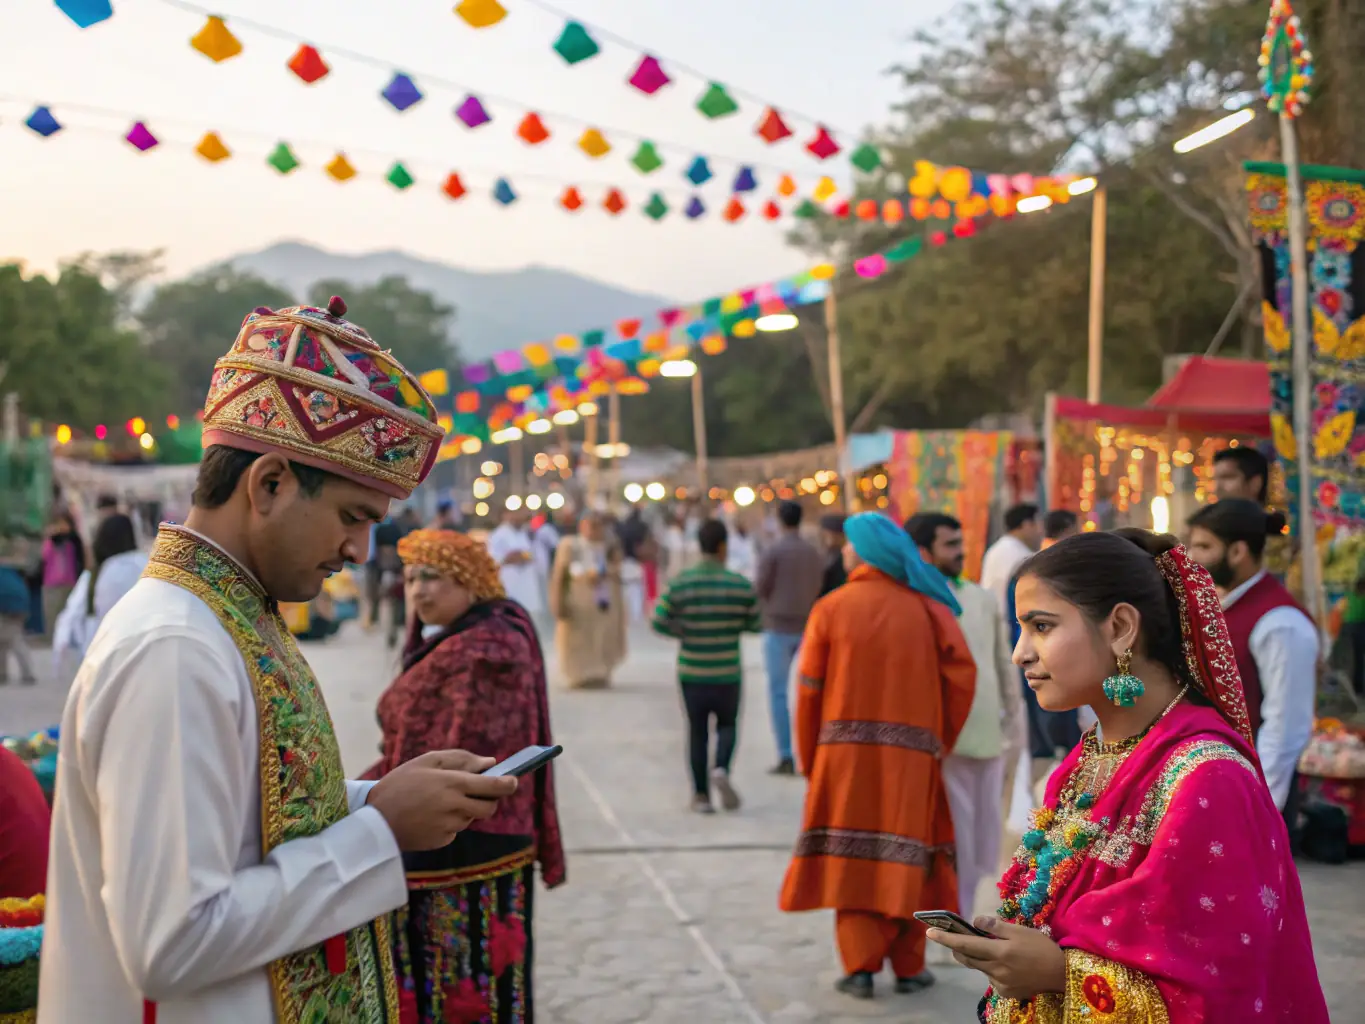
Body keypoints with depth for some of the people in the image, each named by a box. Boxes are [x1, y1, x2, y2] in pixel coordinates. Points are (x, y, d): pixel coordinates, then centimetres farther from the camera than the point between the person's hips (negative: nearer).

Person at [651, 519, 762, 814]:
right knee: (727, 725, 17)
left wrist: (686, 632, 6)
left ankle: (701, 795, 13)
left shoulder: (680, 584, -6)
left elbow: (658, 622, -8)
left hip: (691, 673, 1)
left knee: (697, 732, 11)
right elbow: (756, 625, 2)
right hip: (727, 674, -1)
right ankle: (721, 769, -10)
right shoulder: (741, 585, -7)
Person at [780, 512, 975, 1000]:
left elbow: (809, 688, -5)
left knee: (851, 856, 8)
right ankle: (909, 966, 16)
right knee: (906, 856, 11)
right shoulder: (926, 607, 3)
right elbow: (961, 673, -5)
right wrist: (940, 741, 6)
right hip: (912, 753, 1)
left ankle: (860, 965, 5)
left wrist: (809, 758, 5)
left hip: (846, 750, -1)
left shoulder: (831, 608, -2)